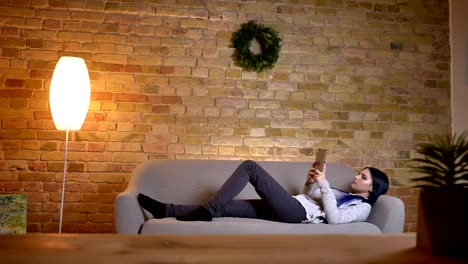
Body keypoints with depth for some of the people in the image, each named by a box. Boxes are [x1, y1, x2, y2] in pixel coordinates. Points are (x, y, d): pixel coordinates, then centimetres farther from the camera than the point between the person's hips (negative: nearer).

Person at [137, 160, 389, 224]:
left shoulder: (362, 208, 5)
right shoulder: (344, 194, 31)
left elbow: (333, 218, -15)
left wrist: (324, 183, -12)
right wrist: (309, 183, 14)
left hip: (296, 212, -8)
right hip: (291, 207, 8)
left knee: (250, 166, -15)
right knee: (224, 207, -4)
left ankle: (207, 210, -15)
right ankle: (166, 210, -5)